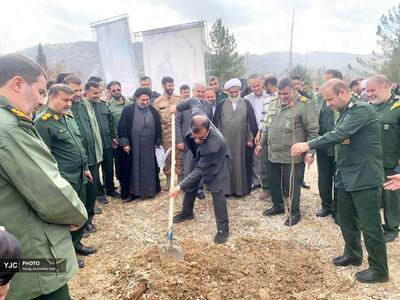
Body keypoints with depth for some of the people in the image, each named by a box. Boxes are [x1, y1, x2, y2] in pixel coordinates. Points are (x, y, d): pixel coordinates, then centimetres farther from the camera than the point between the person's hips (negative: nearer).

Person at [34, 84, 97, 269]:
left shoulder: (68, 117, 11)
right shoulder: (43, 122, -14)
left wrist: (85, 168, 18)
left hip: (79, 175, 8)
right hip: (64, 179, -8)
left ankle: (76, 244, 36)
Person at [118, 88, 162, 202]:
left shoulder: (153, 111, 7)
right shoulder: (128, 110, -4)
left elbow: (158, 127, 11)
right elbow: (122, 127, -5)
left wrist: (157, 142, 8)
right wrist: (124, 143, -11)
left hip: (149, 147, 3)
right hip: (132, 147, -3)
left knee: (149, 169, 11)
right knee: (131, 169, 5)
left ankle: (149, 190, 24)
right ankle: (131, 192, 15)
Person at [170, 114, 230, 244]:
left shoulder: (214, 144, -46)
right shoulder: (199, 121, -33)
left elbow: (200, 170, -39)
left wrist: (179, 187, -39)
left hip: (216, 163, -6)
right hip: (199, 157, 7)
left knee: (217, 192, -14)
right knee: (191, 184, 16)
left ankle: (223, 228, -2)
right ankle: (187, 212, 38)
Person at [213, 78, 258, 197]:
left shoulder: (246, 104, 5)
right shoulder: (221, 105, 6)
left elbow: (252, 122, 2)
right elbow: (216, 123, 5)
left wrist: (251, 138, -3)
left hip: (242, 141, 0)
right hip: (225, 141, 0)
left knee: (241, 164, 6)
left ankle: (242, 188, 16)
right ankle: (226, 188, 11)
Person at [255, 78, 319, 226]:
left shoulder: (304, 105, -12)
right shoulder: (274, 104, 9)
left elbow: (312, 131, -12)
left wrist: (310, 152, -16)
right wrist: (262, 143, 20)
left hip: (293, 155, -6)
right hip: (274, 153, 7)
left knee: (292, 184, 5)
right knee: (274, 182, 18)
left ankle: (295, 212, 24)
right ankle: (278, 206, 38)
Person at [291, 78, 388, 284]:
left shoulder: (362, 109, -16)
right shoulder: (345, 113, 12)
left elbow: (339, 135, -27)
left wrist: (308, 145, -26)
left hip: (365, 178, -9)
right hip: (346, 177, 9)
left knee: (370, 225, 2)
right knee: (346, 219, 18)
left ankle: (379, 270, 19)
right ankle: (353, 255, 38)